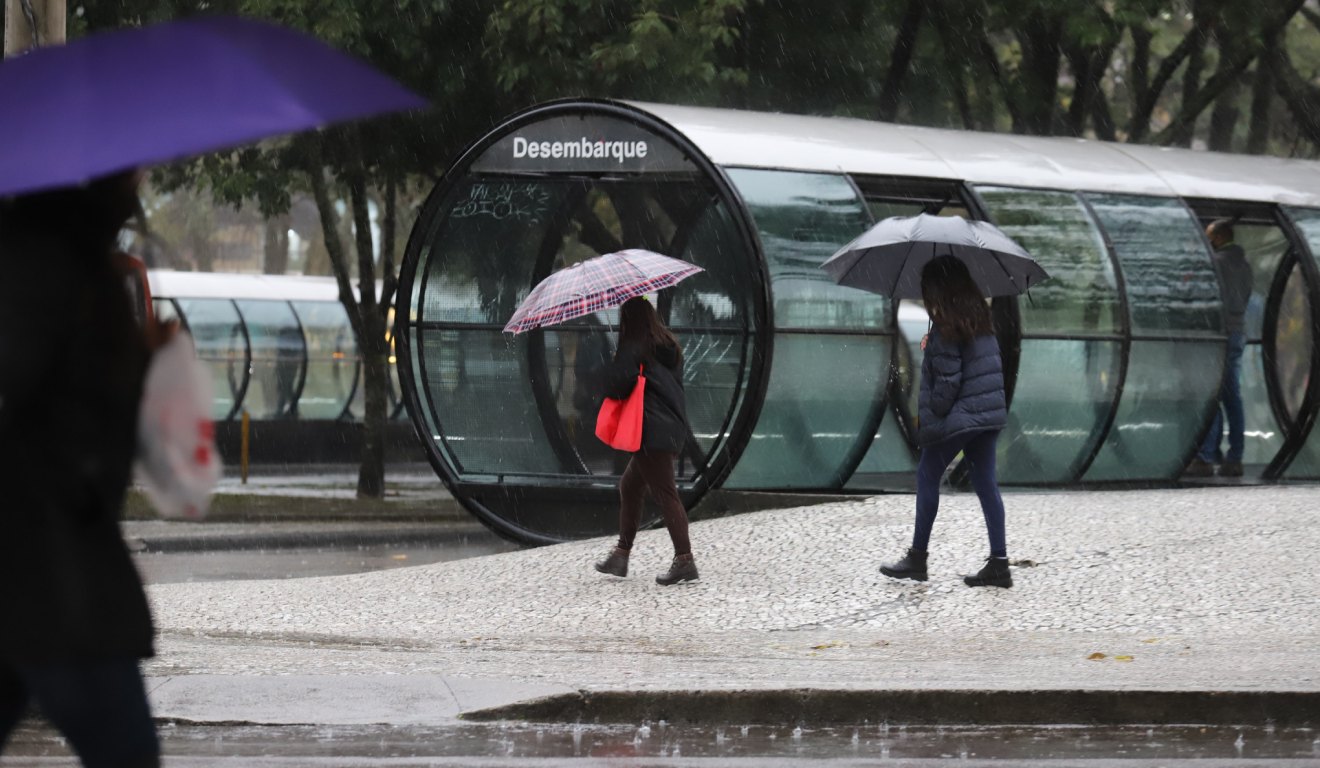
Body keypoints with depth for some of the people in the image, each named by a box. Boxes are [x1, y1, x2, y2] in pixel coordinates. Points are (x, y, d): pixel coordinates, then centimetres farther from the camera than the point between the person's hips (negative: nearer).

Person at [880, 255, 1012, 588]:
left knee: (927, 476, 7)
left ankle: (917, 558, 12)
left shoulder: (946, 326, -15)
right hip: (989, 413, 8)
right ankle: (999, 562, 3)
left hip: (957, 415, -8)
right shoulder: (980, 317, 9)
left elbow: (947, 379, -17)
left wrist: (930, 414, -7)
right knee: (985, 482, 8)